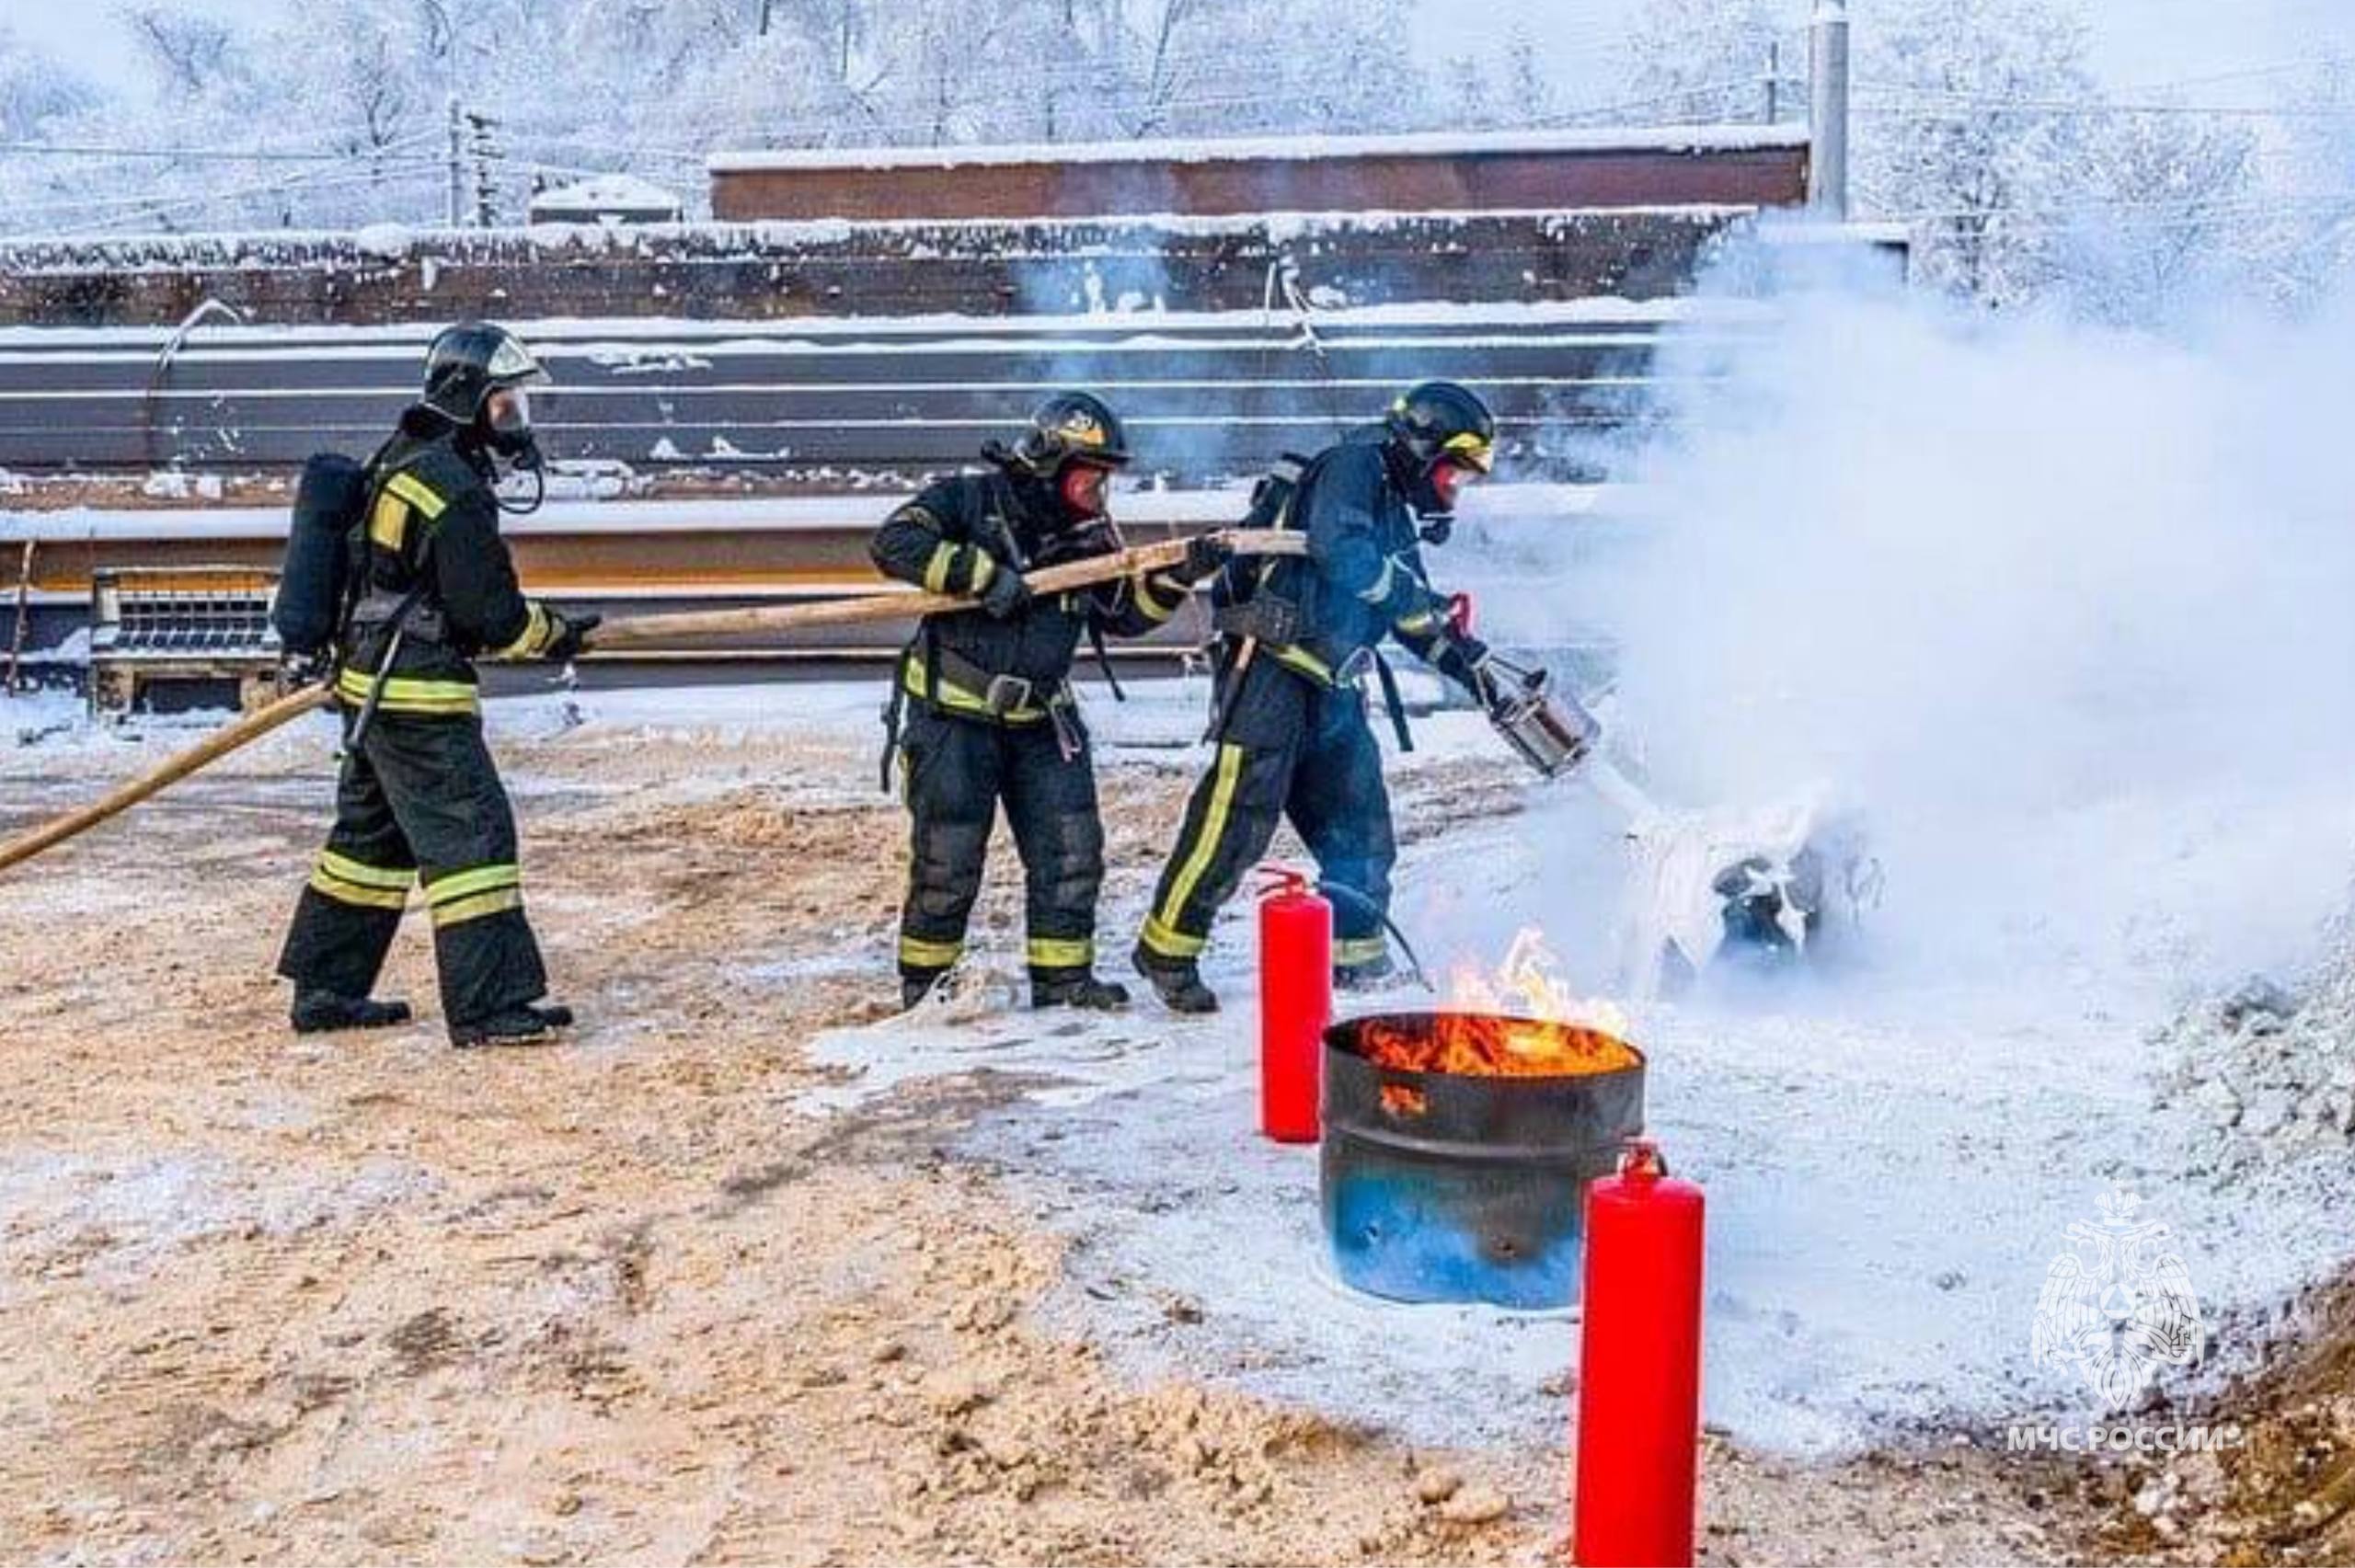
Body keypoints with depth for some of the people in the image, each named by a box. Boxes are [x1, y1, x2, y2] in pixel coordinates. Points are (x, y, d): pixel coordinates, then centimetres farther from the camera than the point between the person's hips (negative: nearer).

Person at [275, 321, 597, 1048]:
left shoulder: (399, 461, 13)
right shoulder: (453, 488, -18)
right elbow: (489, 613, -18)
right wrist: (553, 634, -2)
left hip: (370, 684, 10)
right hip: (419, 696, -10)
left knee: (375, 834, 18)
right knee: (471, 835, -8)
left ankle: (326, 989, 26)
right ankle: (488, 1005, -8)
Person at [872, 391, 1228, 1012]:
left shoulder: (1089, 534, 6)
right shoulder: (971, 501, -10)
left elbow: (1125, 613, 9)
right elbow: (894, 542, -21)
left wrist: (1177, 577, -8)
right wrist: (981, 573, -26)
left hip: (1041, 719, 5)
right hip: (952, 713, -5)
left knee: (1071, 845, 3)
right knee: (947, 856, 0)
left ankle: (1063, 974, 15)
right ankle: (923, 980, 16)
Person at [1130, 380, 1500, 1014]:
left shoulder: (1394, 507, 23)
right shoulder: (1352, 466, -5)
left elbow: (1412, 619, 30)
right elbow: (1342, 553, -22)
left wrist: (1476, 668, 24)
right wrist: (1419, 596, -11)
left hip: (1330, 684, 10)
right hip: (1271, 667, -10)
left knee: (1359, 821, 11)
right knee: (1240, 812, -12)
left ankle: (1357, 957, 24)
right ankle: (1167, 950, -5)